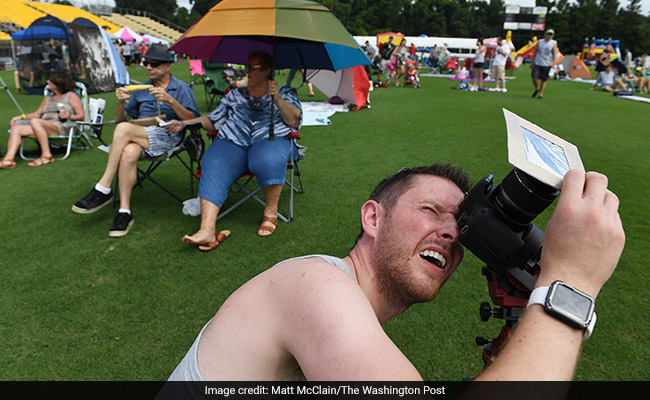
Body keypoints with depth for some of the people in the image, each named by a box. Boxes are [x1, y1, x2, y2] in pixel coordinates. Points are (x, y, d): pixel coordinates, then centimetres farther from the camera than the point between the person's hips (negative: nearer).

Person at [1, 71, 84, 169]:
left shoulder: (71, 96, 9)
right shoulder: (48, 98, 30)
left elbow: (81, 116, -1)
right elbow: (37, 114, 32)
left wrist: (69, 116, -21)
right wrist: (21, 116, 16)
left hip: (61, 127, -7)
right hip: (43, 127, 7)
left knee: (35, 121, -34)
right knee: (16, 128, -12)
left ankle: (47, 155, -32)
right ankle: (9, 159, -28)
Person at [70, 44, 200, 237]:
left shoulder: (181, 88, 10)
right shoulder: (141, 90, 23)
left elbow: (193, 120, -4)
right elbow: (121, 119, 22)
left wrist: (170, 100, -16)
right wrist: (121, 102, 0)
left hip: (168, 136, -4)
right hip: (139, 138, 4)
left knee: (124, 129, -31)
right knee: (128, 153, -34)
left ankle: (103, 189, -25)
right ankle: (125, 211, -30)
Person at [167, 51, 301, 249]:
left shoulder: (285, 92, 20)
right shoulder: (235, 94, 30)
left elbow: (295, 121, 4)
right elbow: (213, 120, 27)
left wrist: (277, 99, -10)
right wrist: (184, 123, 15)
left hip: (269, 139, -2)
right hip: (232, 141, 3)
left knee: (268, 160, -40)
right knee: (214, 167, -30)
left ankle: (271, 212, -16)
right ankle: (207, 230, -42)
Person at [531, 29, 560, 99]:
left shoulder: (554, 43, 2)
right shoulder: (539, 42, 7)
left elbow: (554, 54, -3)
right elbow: (535, 52, 11)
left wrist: (553, 63, -14)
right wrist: (532, 62, 7)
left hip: (547, 65, -1)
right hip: (537, 64, 1)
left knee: (543, 80, 1)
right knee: (534, 78, -10)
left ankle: (541, 94, 12)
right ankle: (537, 89, 19)